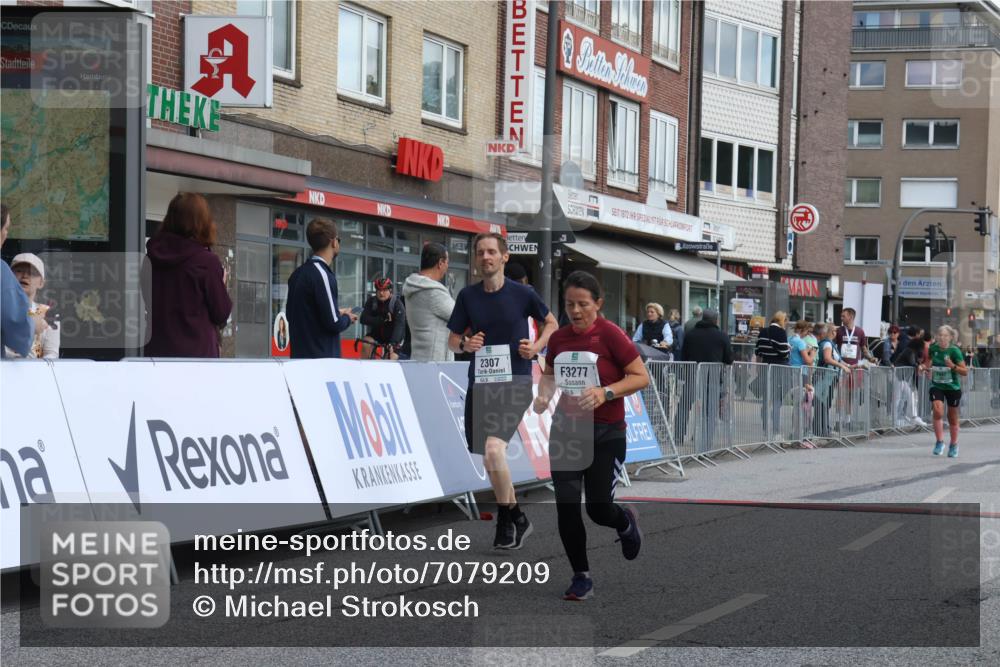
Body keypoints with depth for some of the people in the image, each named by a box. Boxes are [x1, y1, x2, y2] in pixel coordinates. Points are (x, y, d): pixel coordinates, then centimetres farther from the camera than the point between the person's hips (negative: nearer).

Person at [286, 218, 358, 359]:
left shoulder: (298, 274, 12)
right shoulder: (322, 274, -15)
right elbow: (334, 323, -18)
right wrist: (347, 318, 5)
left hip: (300, 356, 9)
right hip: (322, 357, -9)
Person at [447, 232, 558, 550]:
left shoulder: (522, 293, -3)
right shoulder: (468, 295, 4)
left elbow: (551, 323, 12)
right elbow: (452, 339, 12)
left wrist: (537, 346, -7)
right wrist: (464, 343, -11)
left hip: (515, 383, -5)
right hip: (480, 384, 5)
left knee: (493, 448, -23)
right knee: (490, 459, 12)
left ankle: (506, 520, -6)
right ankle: (518, 520, 32)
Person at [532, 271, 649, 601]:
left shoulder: (610, 334, -12)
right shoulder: (558, 338, 4)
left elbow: (641, 377, -10)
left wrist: (605, 392, -24)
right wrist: (544, 394, 0)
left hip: (606, 435, -4)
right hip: (566, 430, 5)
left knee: (599, 508, -4)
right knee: (566, 508, -1)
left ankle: (626, 522, 34)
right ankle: (581, 577, 15)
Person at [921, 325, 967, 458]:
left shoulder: (954, 351, -15)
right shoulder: (933, 349, -5)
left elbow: (965, 372, -14)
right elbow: (928, 359, 20)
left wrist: (953, 366, -29)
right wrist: (925, 367, 1)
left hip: (953, 387, -2)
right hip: (936, 386, 2)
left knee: (952, 417, 9)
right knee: (938, 411, -21)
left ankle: (954, 445, 27)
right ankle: (940, 442, -10)